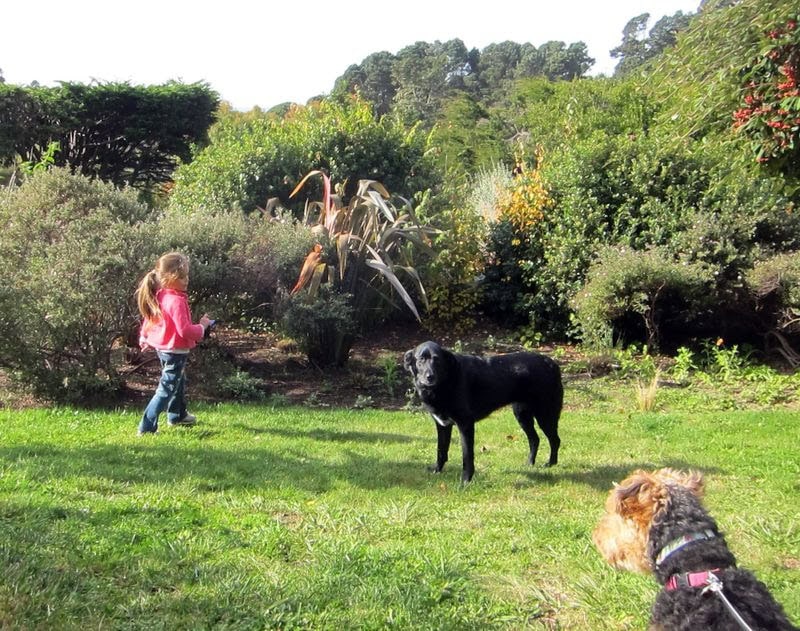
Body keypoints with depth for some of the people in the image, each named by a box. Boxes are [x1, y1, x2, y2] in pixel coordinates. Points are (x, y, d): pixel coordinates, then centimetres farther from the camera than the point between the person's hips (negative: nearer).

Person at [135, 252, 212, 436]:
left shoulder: (158, 296, 1)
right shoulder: (176, 301, -27)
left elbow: (148, 319, 14)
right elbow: (184, 330, -30)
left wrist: (144, 338, 28)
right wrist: (202, 326, -14)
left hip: (162, 347, 10)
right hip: (176, 351, -10)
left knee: (179, 382, 28)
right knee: (167, 389, -3)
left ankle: (177, 415, 46)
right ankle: (147, 427, -2)